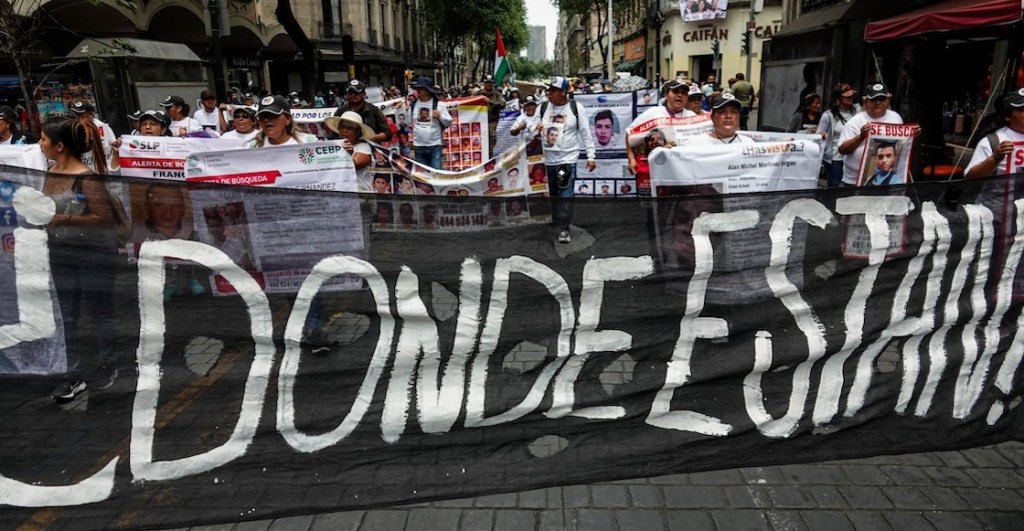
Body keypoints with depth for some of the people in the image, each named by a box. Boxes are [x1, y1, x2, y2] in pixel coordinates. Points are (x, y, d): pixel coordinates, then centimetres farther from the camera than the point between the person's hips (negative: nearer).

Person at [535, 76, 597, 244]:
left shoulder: (577, 108, -4)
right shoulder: (544, 107, 6)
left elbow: (586, 134, -2)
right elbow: (535, 128, 16)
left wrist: (591, 156, -6)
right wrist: (537, 128, -8)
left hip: (567, 158, -4)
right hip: (548, 159, 4)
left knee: (565, 195, -11)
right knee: (553, 195, 12)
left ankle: (564, 229, -4)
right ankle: (556, 226, 25)